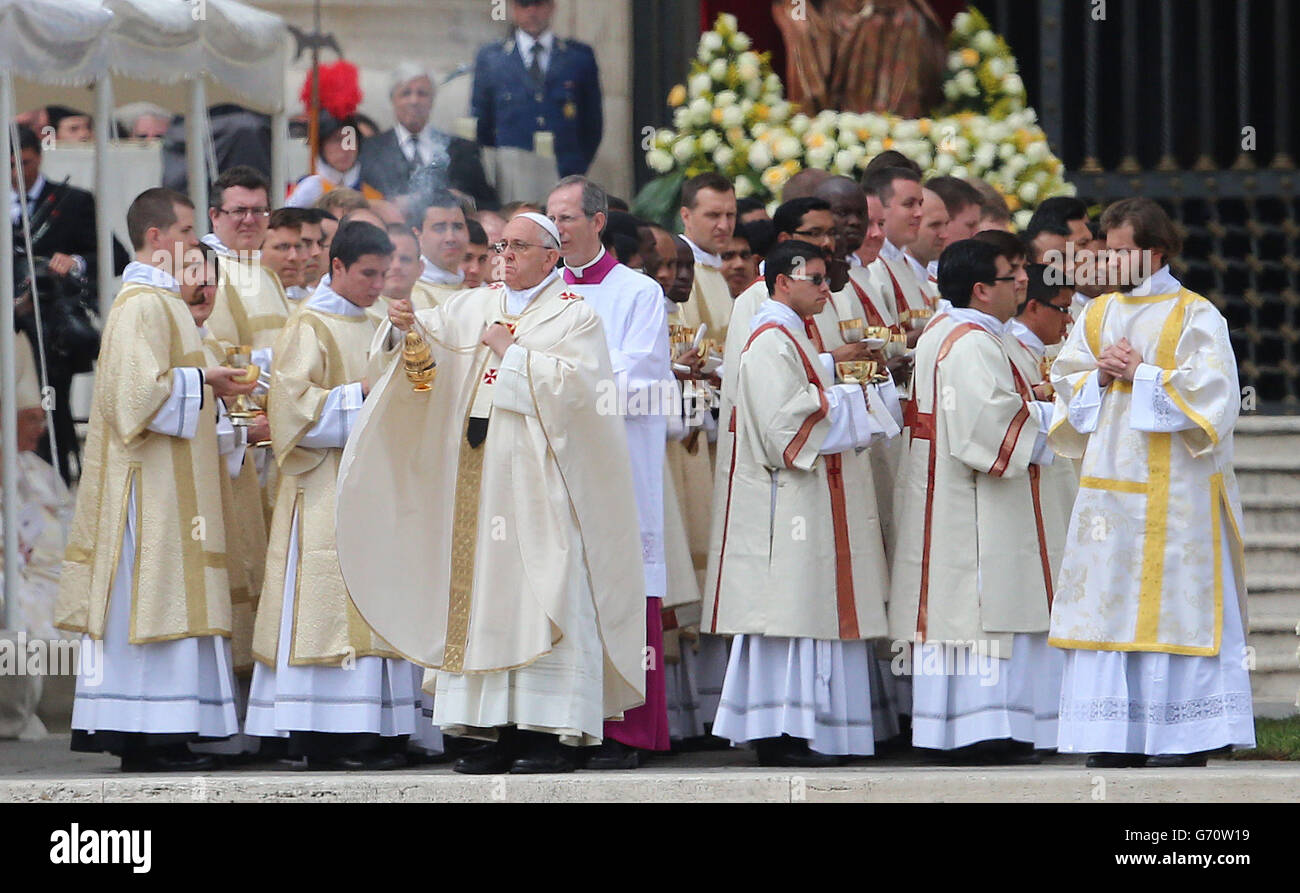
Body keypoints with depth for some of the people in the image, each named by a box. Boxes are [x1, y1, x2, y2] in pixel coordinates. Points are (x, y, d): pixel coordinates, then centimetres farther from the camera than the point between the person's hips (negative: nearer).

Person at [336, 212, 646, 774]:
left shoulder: (575, 317, 3)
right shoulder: (473, 307, 17)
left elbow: (576, 384, -11)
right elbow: (432, 339, 3)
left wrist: (510, 351, -9)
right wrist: (409, 326, -18)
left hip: (540, 476, -5)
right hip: (478, 475, 5)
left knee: (541, 596, -9)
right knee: (483, 596, 2)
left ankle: (552, 733, -11)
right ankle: (501, 733, 3)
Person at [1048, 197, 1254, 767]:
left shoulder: (1195, 316, -4)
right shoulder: (1099, 314, 13)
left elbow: (1211, 393, -12)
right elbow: (1066, 388, 13)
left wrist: (1141, 374, -14)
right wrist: (1100, 375, -7)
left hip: (1172, 486, -5)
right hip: (1108, 482, 5)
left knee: (1170, 606, -6)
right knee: (1108, 604, 3)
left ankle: (1180, 740, -3)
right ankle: (1115, 743, 6)